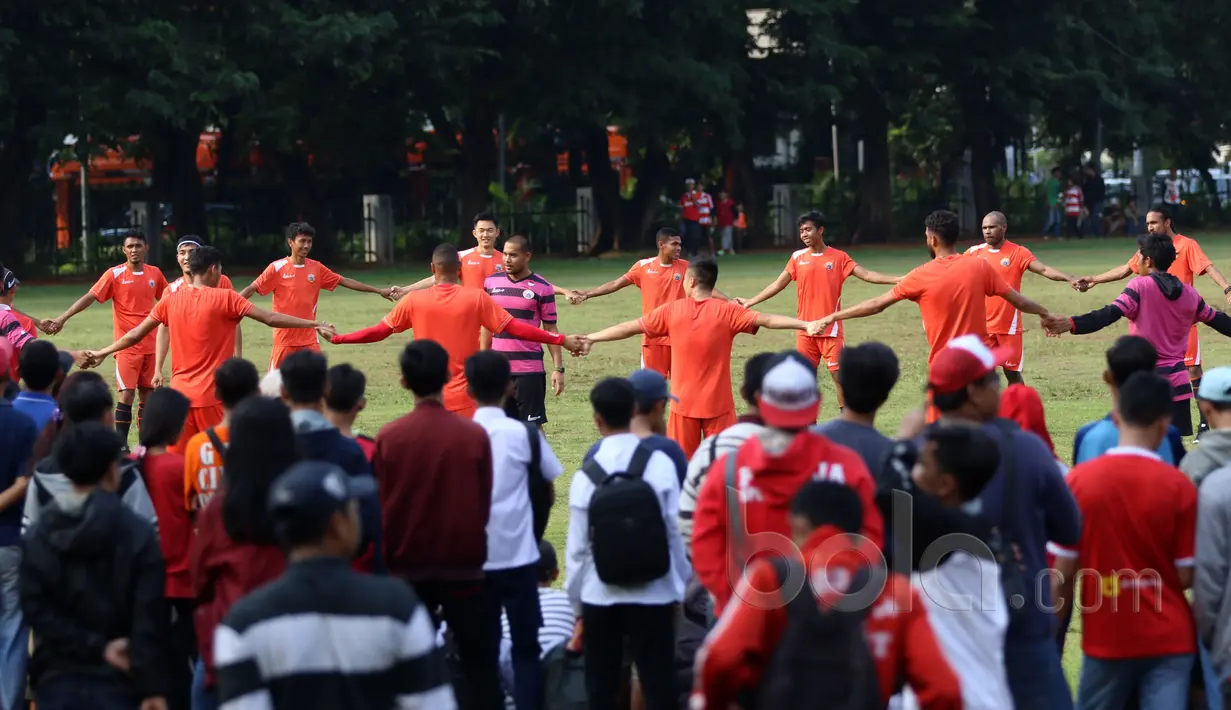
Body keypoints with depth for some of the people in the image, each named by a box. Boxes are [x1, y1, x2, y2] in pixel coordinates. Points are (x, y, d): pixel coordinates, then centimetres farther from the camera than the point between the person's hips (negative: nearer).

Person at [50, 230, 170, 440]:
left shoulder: (155, 273, 5)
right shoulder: (115, 274, -7)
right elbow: (90, 297, -13)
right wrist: (63, 318, -22)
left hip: (150, 345, 4)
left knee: (148, 394, 8)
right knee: (126, 394, -10)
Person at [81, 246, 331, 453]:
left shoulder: (170, 301, 7)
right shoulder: (225, 298, -6)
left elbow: (136, 335, 13)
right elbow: (270, 318, -8)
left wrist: (102, 353, 26)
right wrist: (314, 324, -3)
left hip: (179, 393, 4)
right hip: (212, 396, -4)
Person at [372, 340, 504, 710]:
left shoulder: (388, 437, -8)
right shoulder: (474, 435, -9)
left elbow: (381, 509, 1)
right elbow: (484, 503, 0)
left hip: (408, 568, 1)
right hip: (464, 567, -1)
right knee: (480, 665, 6)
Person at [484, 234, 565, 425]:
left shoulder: (542, 287, -4)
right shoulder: (491, 282, 6)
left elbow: (550, 329, -1)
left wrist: (558, 368, -6)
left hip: (529, 368, -3)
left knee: (533, 426, -2)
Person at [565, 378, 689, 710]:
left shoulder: (587, 474, -8)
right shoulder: (660, 464, -9)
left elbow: (578, 546, -4)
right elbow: (675, 531, -6)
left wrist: (577, 600, 9)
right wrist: (679, 589, 7)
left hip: (600, 594, 0)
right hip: (654, 592, 0)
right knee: (659, 683, 4)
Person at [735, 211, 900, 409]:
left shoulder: (839, 257, -1)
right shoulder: (797, 258, 6)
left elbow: (866, 275, -6)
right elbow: (778, 284, 9)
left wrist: (898, 280, -18)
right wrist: (750, 302, 5)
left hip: (831, 328, -3)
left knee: (838, 374, -5)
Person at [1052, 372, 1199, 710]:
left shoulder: (1079, 479, -7)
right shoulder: (1178, 486, -9)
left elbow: (1062, 573, -5)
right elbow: (1186, 576, -6)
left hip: (1105, 638, 1)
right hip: (1169, 640, -1)